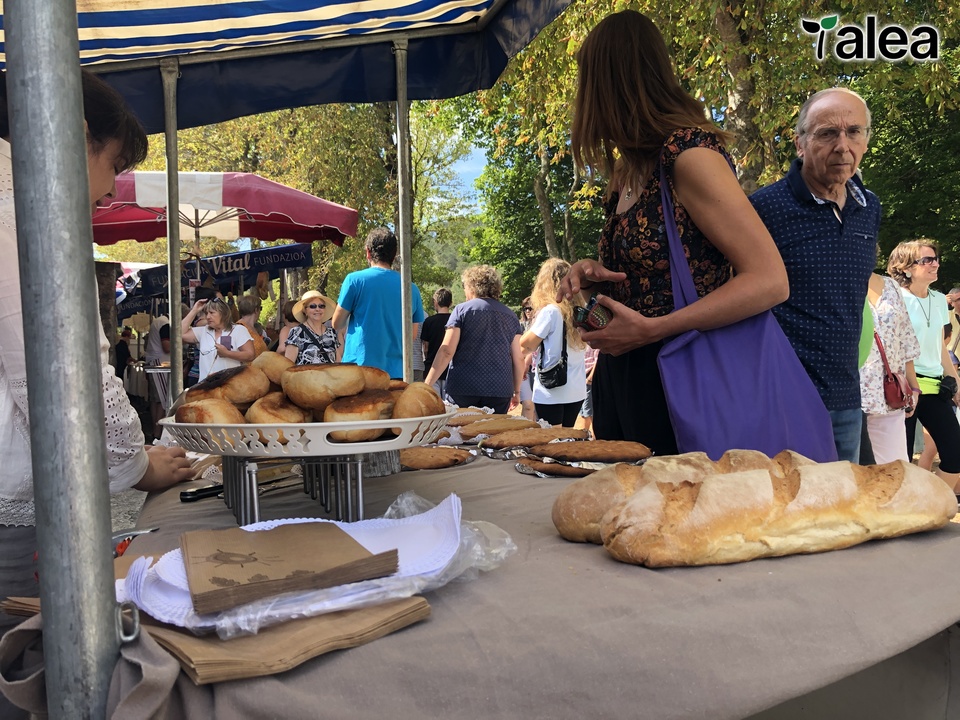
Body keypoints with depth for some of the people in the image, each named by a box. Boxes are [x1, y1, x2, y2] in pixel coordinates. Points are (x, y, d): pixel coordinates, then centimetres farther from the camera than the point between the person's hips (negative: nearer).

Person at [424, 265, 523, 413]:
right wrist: (517, 391, 21)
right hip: (500, 391, 3)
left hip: (463, 390, -3)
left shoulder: (462, 310, 0)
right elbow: (519, 358, 9)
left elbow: (447, 351, -8)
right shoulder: (510, 316, 11)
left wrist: (426, 385, -6)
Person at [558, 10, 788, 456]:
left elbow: (769, 281, -20)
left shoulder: (690, 152, -15)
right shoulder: (625, 171, 10)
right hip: (621, 378, 8)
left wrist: (650, 330, -22)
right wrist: (593, 273, 1)